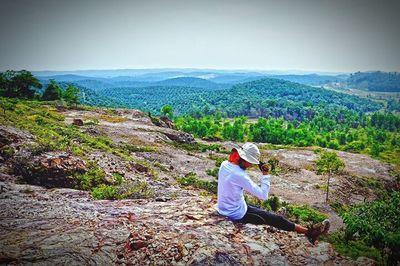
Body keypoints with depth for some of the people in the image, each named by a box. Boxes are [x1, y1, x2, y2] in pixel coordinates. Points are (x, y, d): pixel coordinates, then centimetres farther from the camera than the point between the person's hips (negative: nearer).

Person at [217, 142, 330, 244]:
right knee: (276, 219, 4)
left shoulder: (224, 164, -7)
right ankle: (309, 232, 18)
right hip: (237, 215, -9)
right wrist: (265, 175, -19)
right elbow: (263, 195, -26)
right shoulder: (239, 175, -32)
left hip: (223, 209, 9)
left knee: (262, 212, 28)